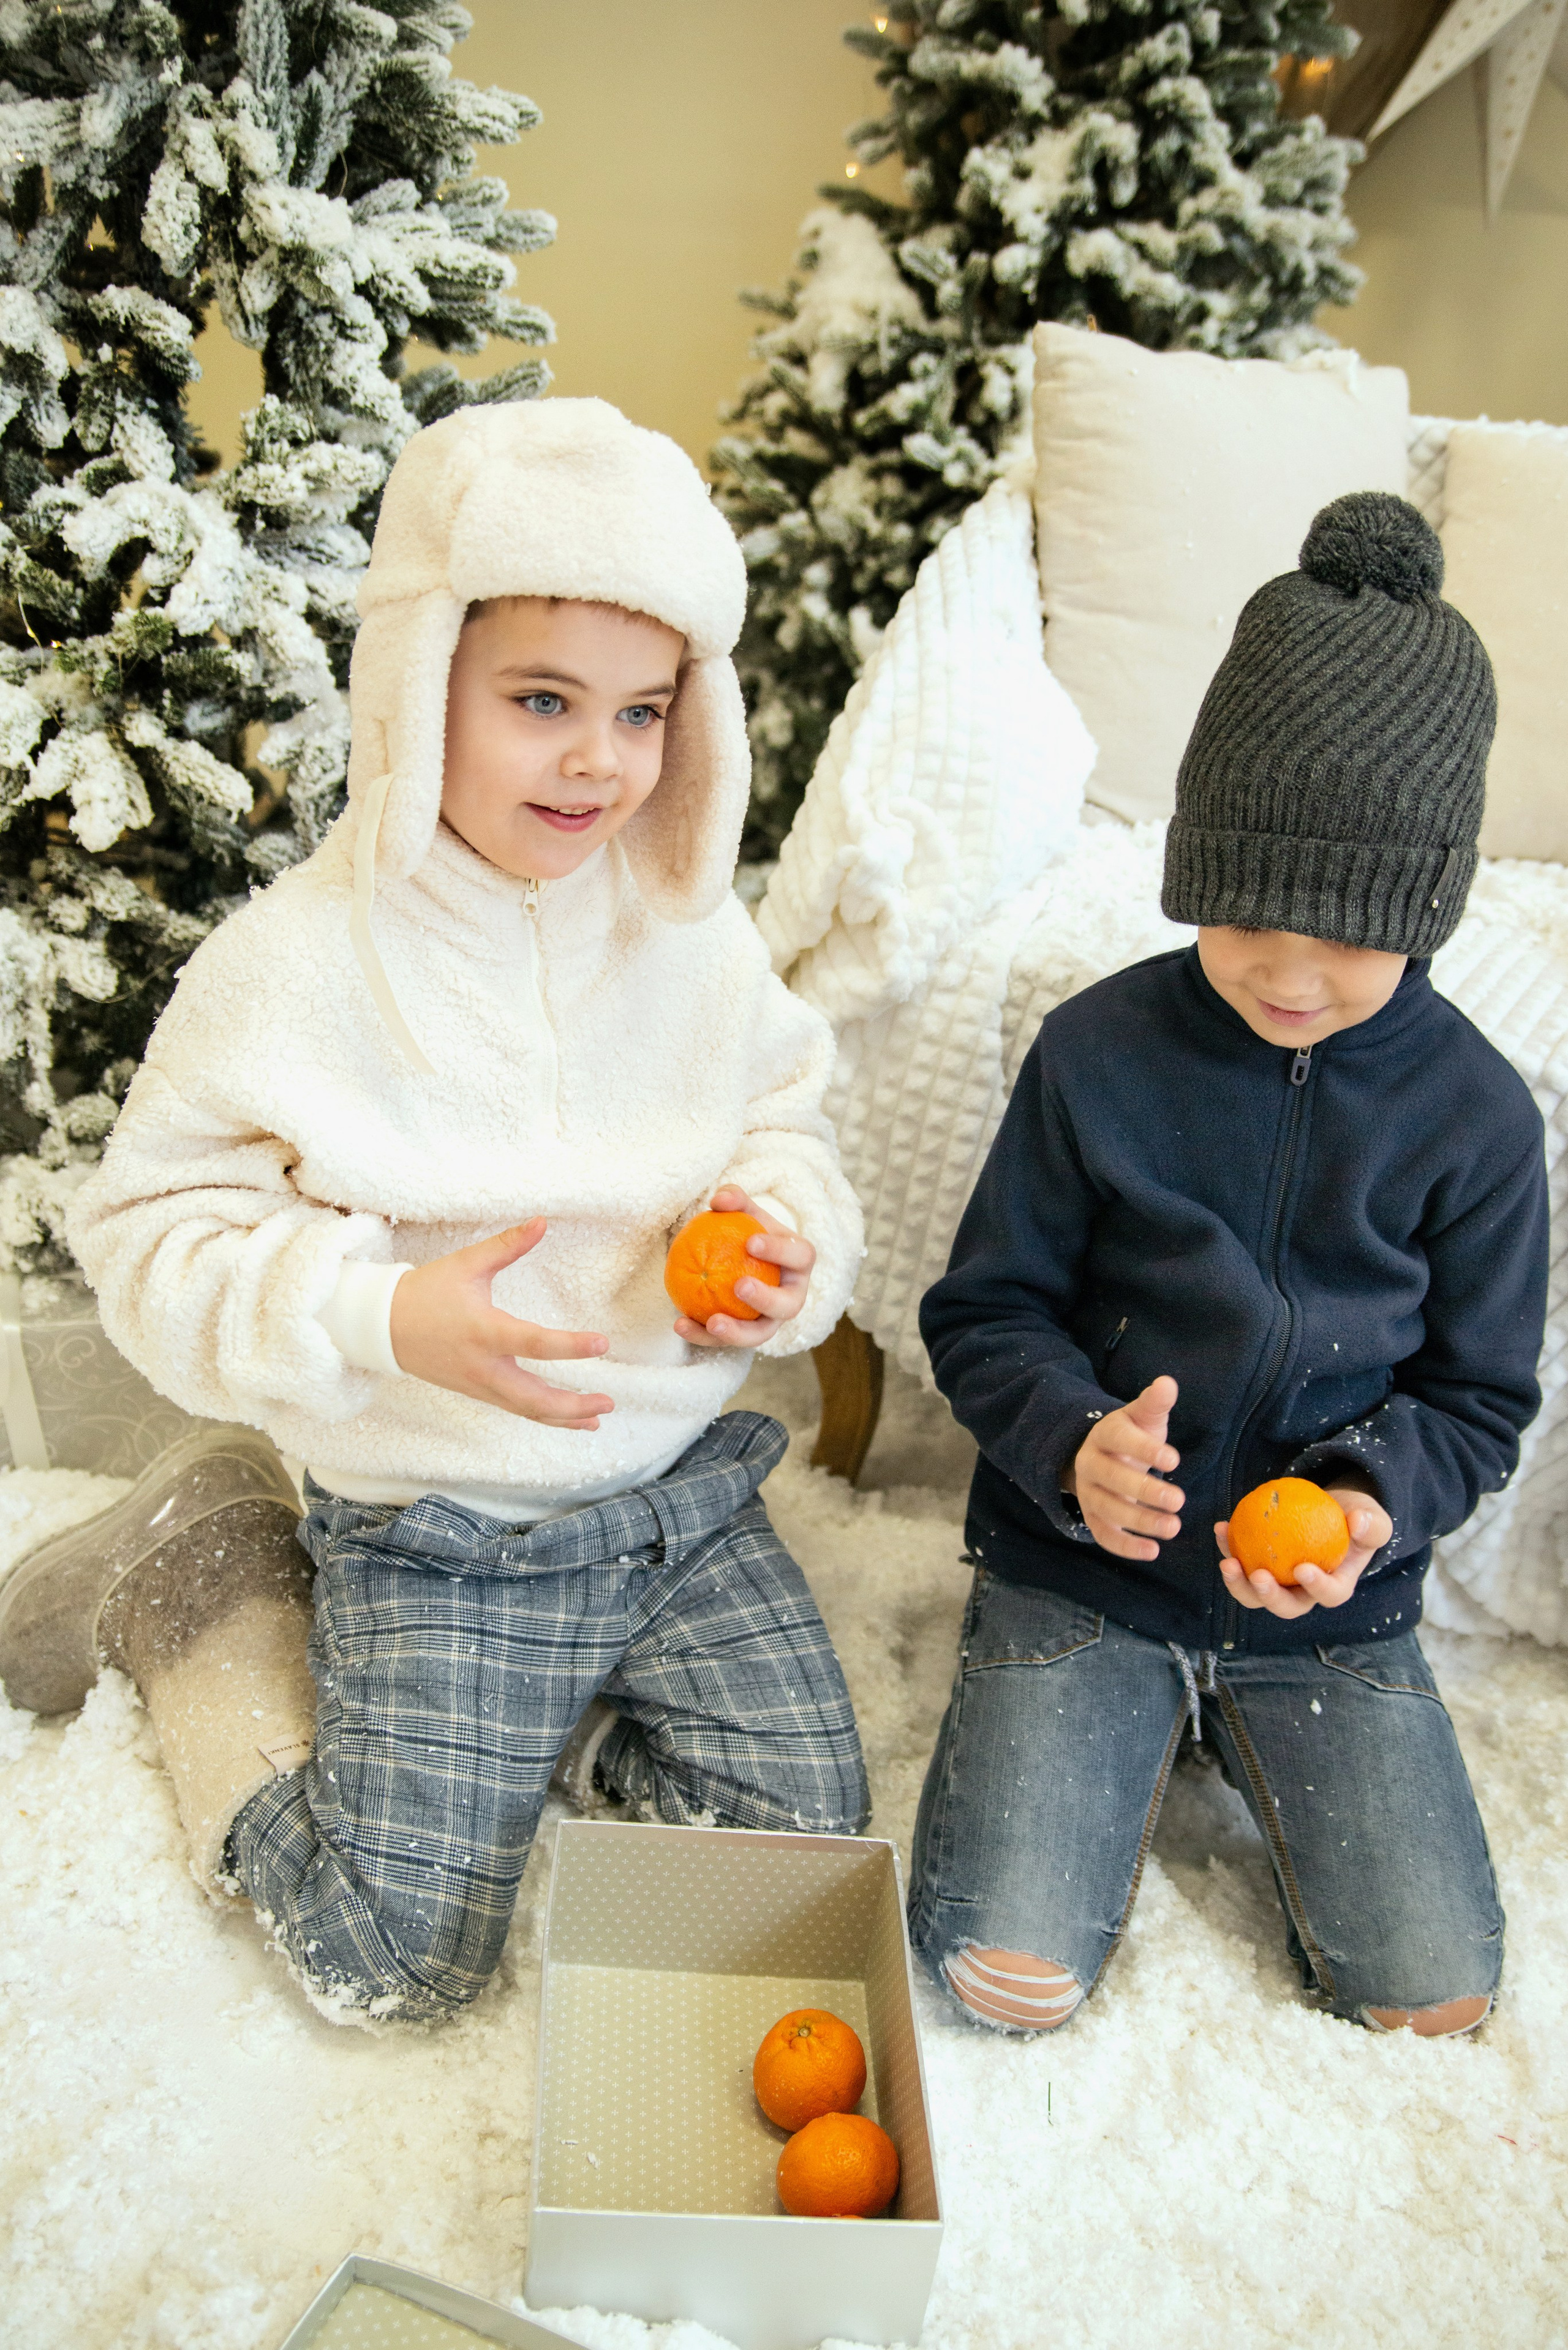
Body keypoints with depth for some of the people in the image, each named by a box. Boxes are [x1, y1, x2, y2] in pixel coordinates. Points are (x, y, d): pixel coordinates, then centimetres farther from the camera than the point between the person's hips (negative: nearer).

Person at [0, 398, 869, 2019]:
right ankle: (203, 1584, 22)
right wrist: (384, 1314, -27)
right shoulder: (294, 964, -17)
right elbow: (153, 1233, -11)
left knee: (809, 1858, 6)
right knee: (396, 1963, 4)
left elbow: (782, 1124, 8)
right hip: (438, 1544, -4)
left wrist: (787, 1233, -15)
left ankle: (594, 1691, 30)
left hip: (688, 1489, 4)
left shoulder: (692, 931, -4)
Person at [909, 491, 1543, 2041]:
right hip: (1082, 1559, -1)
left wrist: (1373, 1499, -17)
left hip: (1333, 1604, 2)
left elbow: (1477, 1392, 3)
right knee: (1005, 1974, -10)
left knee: (1431, 2000, -3)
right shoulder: (1099, 1055, -9)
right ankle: (1124, 1739, 19)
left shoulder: (1474, 1112, -6)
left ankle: (1234, 1734, 22)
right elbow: (987, 1312, -3)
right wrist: (1074, 1446, -23)